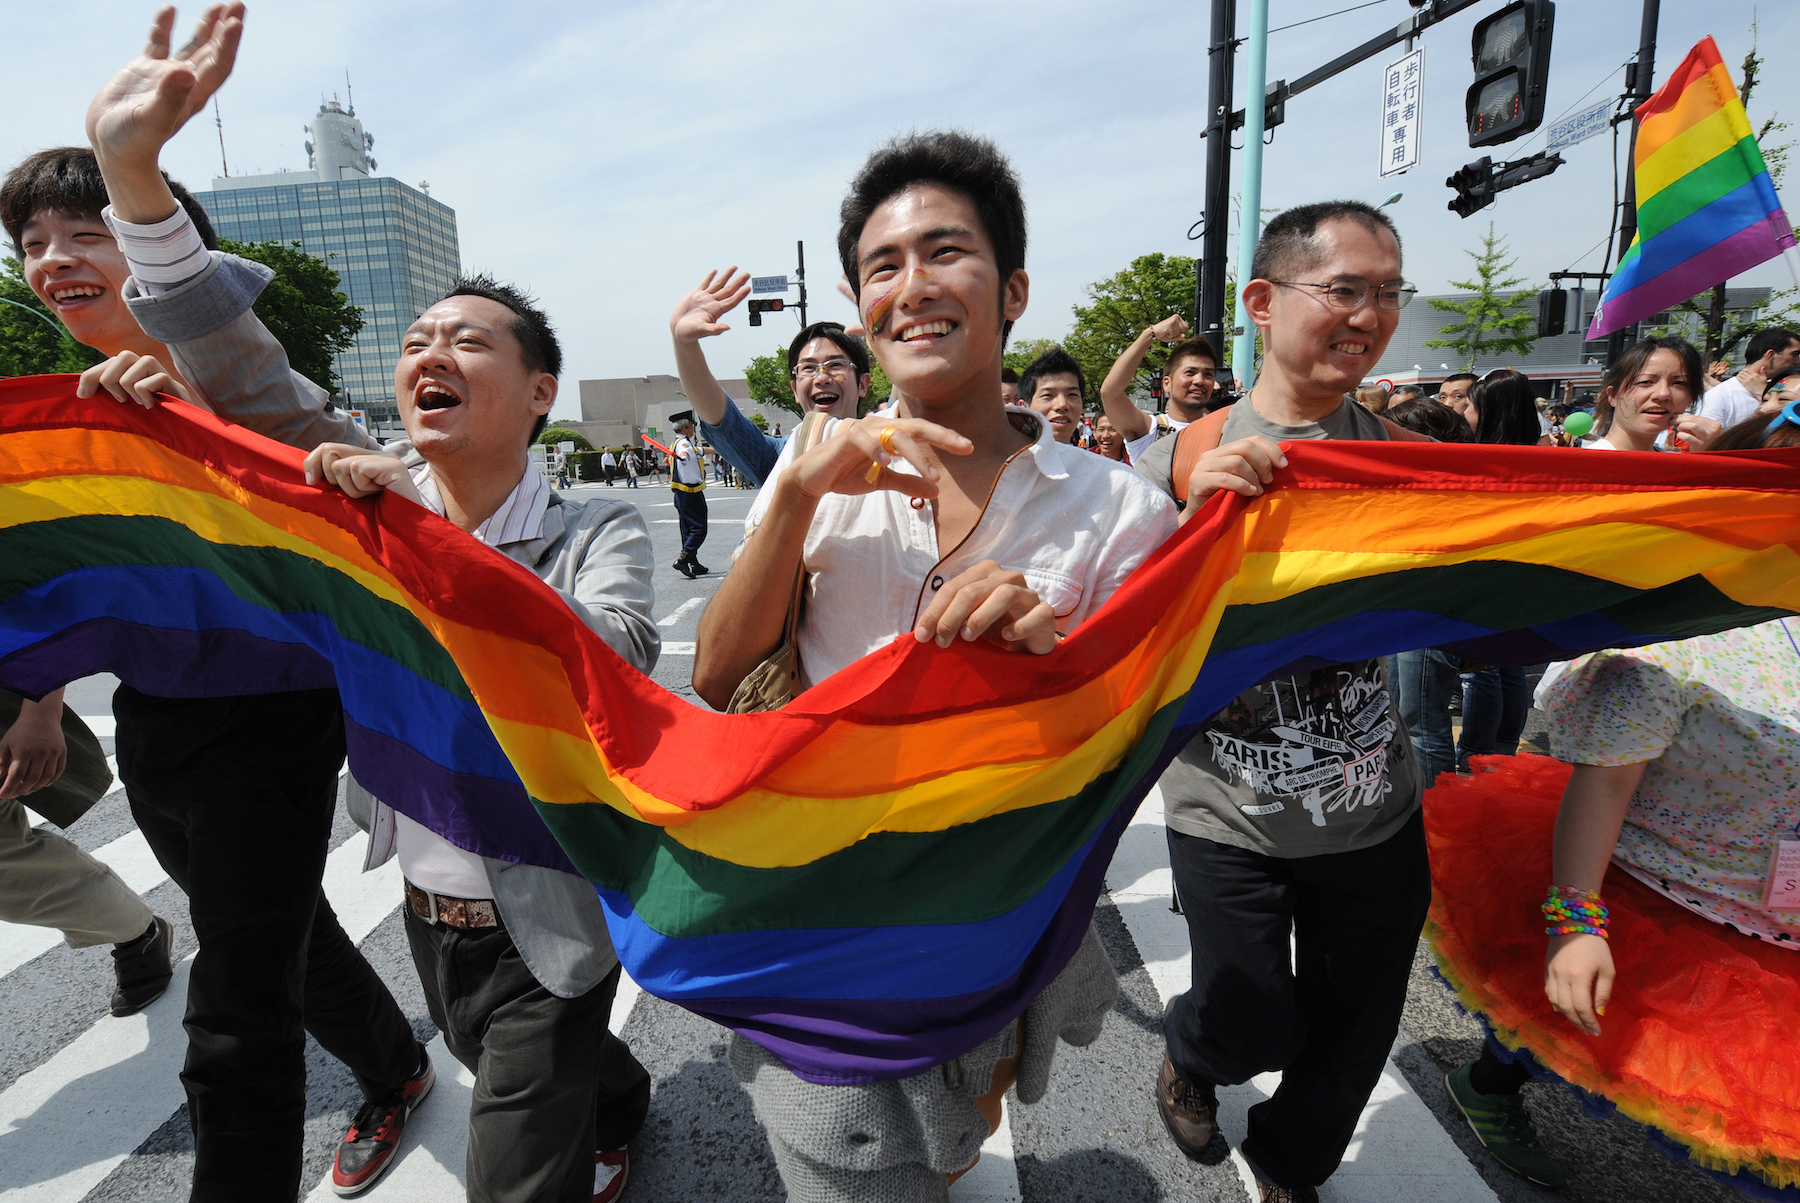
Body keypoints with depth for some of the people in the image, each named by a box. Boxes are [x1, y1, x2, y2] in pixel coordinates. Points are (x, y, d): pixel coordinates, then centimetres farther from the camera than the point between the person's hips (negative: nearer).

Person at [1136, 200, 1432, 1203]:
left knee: (1357, 1031, 19)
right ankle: (1189, 1058, 47)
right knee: (1254, 1030, 8)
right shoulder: (1183, 462, -9)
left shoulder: (1404, 453, 0)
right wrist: (1199, 520, -27)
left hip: (1378, 812, 4)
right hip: (1232, 818, -3)